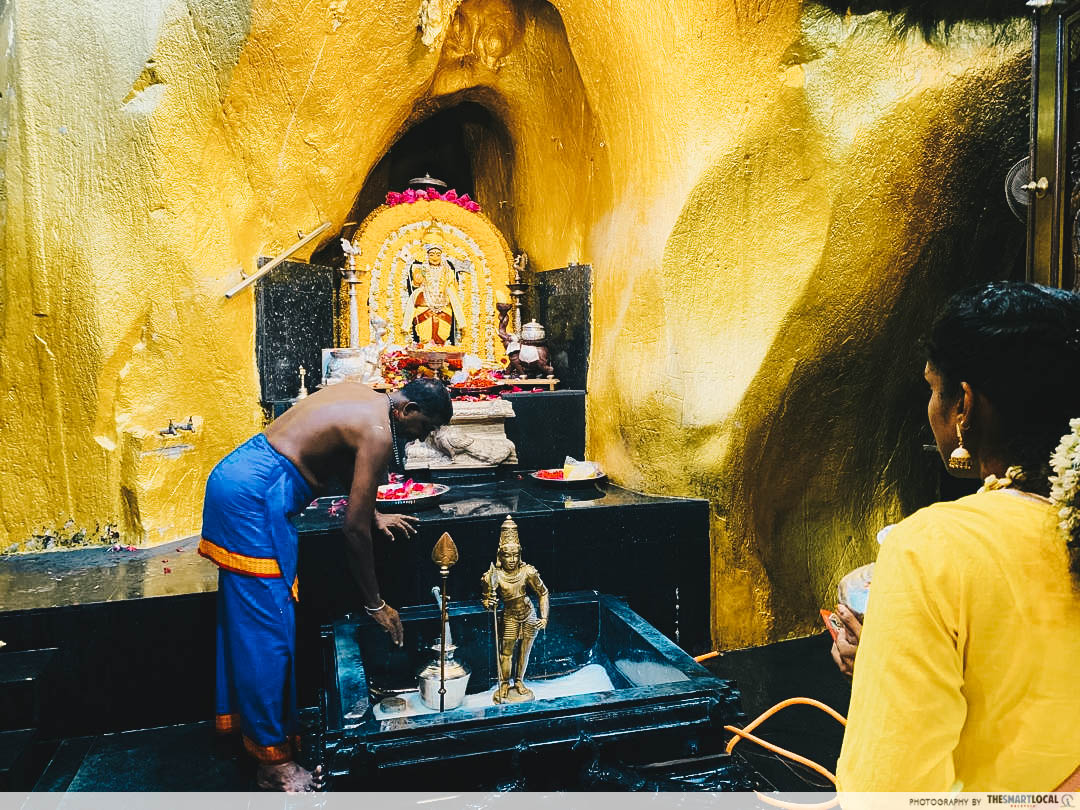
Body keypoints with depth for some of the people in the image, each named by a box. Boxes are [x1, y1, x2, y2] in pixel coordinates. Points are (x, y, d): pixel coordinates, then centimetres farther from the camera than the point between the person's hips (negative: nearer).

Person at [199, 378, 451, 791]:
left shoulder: (361, 396, 11)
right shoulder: (378, 433, -16)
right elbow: (354, 530, -14)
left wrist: (372, 516, 25)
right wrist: (375, 604, -4)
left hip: (232, 477, 11)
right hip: (254, 498, -11)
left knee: (242, 614, 21)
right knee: (267, 630, -3)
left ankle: (236, 715, 37)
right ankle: (273, 759, 8)